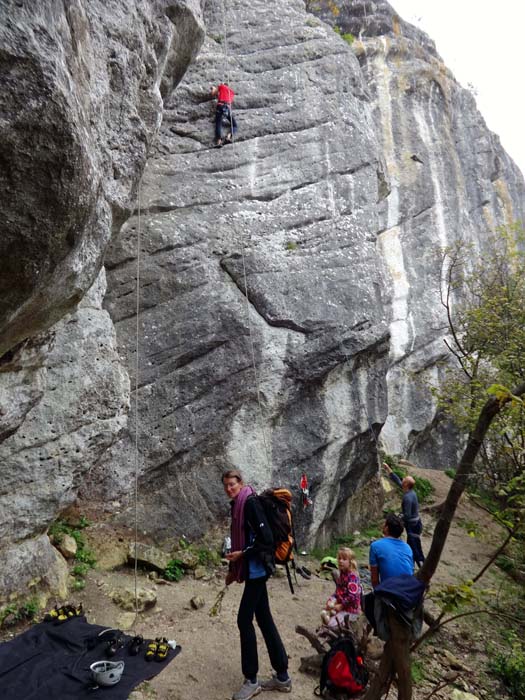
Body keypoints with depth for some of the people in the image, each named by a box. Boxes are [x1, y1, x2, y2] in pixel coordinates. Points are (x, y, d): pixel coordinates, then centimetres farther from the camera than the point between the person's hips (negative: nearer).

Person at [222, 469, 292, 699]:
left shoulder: (250, 502, -17)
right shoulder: (237, 505, 10)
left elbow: (266, 538, -21)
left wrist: (242, 554, -16)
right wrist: (232, 569, 19)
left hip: (257, 568, -9)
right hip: (252, 569, 9)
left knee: (244, 620, -1)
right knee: (264, 619, 14)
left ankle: (251, 680, 15)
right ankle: (282, 676, 25)